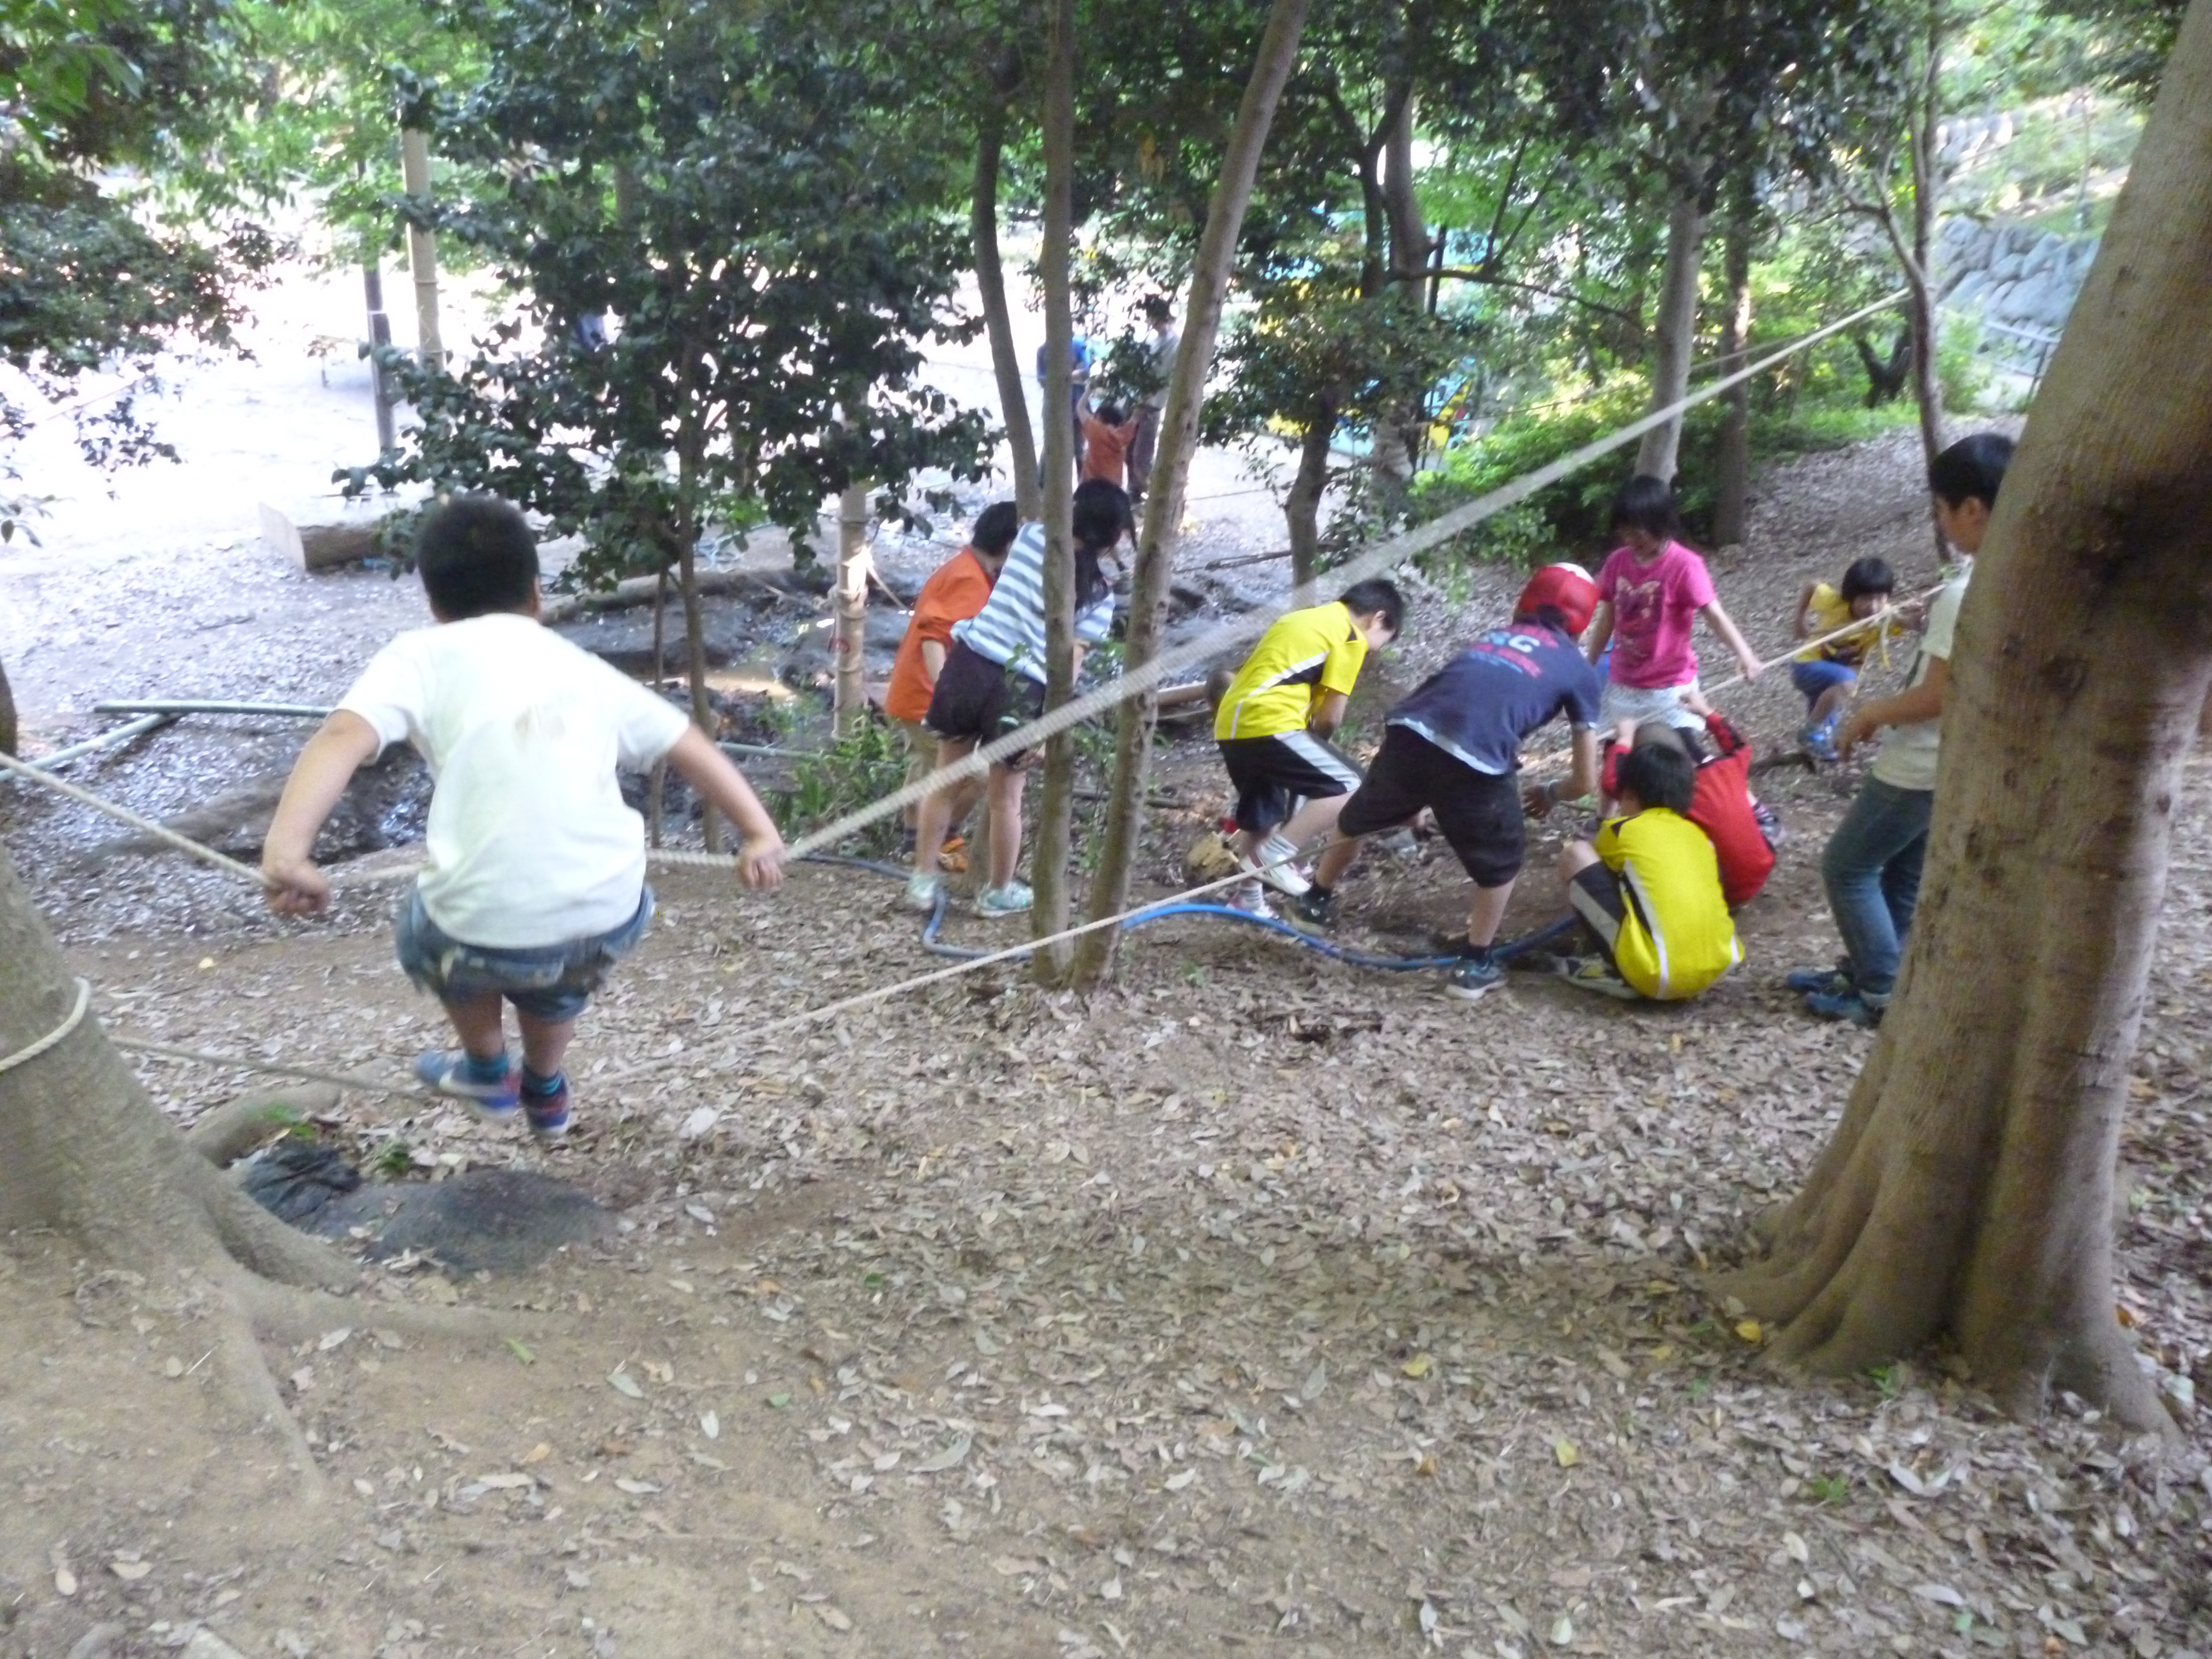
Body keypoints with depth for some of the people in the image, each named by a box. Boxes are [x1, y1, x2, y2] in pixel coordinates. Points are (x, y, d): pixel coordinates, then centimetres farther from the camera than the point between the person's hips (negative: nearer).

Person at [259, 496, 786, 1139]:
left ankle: (488, 1073, 51)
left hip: (491, 931, -4)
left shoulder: (423, 655, 6)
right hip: (614, 918, 4)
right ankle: (545, 1091, 61)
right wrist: (759, 833, 29)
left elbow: (345, 736, -12)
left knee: (430, 930, 34)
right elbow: (691, 747, 23)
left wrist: (286, 851, -22)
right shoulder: (584, 667, 18)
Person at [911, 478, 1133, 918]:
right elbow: (1070, 663, -5)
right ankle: (998, 893, 31)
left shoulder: (1032, 536, 7)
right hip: (1021, 688, -2)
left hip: (970, 663, 3)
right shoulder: (1101, 592, 2)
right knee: (1006, 798, 14)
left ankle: (923, 881, 26)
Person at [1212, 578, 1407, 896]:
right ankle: (1272, 858, -7)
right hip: (1266, 724, -9)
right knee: (1347, 787, -4)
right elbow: (1330, 716, -2)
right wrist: (1316, 745, 18)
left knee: (1261, 820, 21)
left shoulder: (1304, 617, 27)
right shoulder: (1352, 636, 1)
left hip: (1232, 725, 9)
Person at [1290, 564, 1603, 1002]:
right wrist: (1548, 794, 42)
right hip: (1475, 760, -4)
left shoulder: (1491, 637, 32)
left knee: (1359, 819, 32)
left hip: (1409, 733, 4)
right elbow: (1586, 781, 21)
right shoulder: (1579, 670, 20)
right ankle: (1474, 965, 30)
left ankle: (1316, 902, 51)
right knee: (1501, 863, 24)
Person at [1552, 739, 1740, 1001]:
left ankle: (1618, 971, 4)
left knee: (1575, 854, 5)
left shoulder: (1621, 829, 10)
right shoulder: (1698, 834, 22)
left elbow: (1580, 869, 29)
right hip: (1717, 967, 6)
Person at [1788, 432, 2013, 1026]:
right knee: (1904, 874, 20)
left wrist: (1868, 715, -10)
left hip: (1923, 765, -9)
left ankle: (1882, 993, 9)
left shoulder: (1966, 594, -26)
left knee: (1847, 867, 4)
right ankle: (1865, 971, 31)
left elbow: (1937, 696, -24)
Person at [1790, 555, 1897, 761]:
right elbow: (1811, 586, -5)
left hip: (1840, 669, 5)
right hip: (1809, 665, -5)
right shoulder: (1834, 601, -26)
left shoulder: (1885, 617, -24)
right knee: (1847, 682, -35)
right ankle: (1811, 734, -18)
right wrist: (1800, 620, 0)